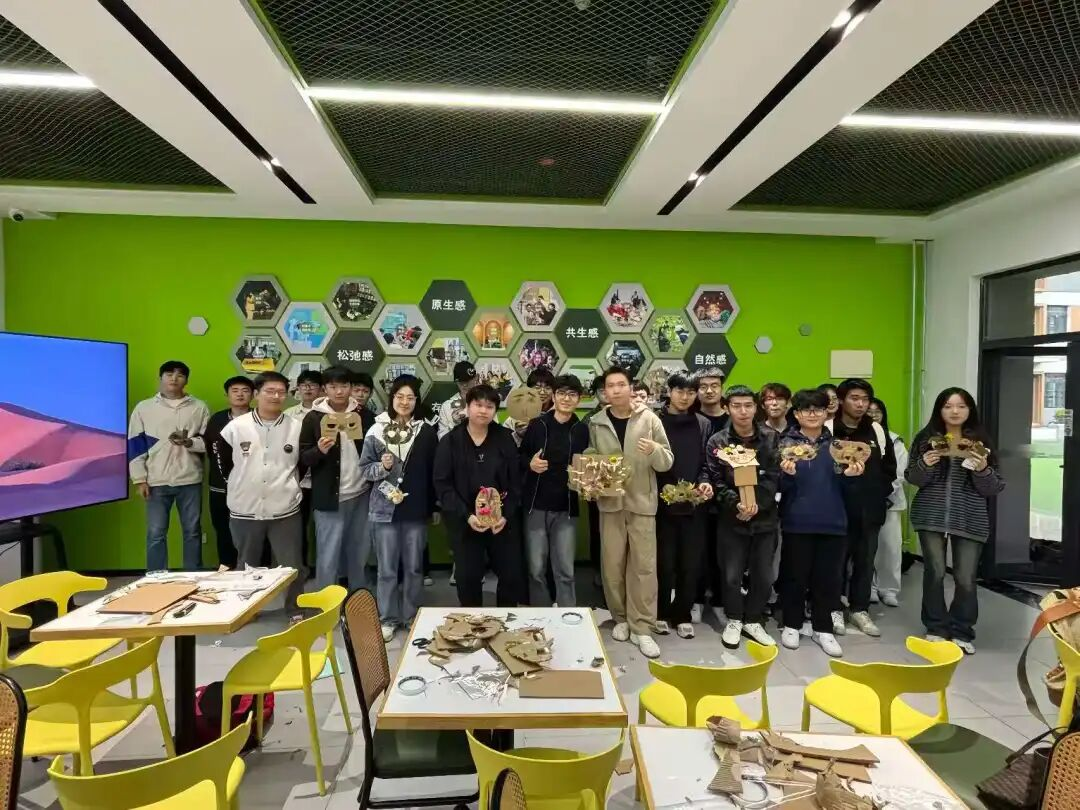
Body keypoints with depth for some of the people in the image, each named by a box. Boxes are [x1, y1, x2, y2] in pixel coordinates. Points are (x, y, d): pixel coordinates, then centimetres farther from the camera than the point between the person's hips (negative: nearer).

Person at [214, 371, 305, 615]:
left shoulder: (296, 428, -4)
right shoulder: (235, 427, -5)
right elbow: (222, 458, 9)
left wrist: (288, 485, 7)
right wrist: (239, 484, 10)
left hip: (285, 510, 0)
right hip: (245, 510, 1)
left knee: (292, 564, 8)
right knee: (247, 565, 18)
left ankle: (296, 610, 24)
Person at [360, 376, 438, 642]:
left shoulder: (426, 432, -2)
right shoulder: (376, 431, -2)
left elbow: (434, 472, 3)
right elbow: (364, 469, 3)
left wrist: (435, 506, 3)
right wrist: (381, 467, -17)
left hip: (416, 509, 0)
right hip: (386, 508, 0)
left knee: (414, 567, 12)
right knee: (387, 568, 9)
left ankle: (411, 616, 28)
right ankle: (387, 619, 24)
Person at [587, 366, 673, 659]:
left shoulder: (649, 419, -3)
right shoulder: (596, 423, 2)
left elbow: (668, 462, -3)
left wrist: (655, 450, -23)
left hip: (642, 501, -1)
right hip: (609, 502, 1)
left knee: (644, 565, 1)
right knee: (612, 564, 8)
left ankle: (642, 628, 12)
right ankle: (620, 619, 27)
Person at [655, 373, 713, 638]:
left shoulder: (704, 424, 9)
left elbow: (706, 462, 8)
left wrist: (705, 482, -11)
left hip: (694, 505, 3)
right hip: (662, 504, -3)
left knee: (691, 565, 9)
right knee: (665, 564, 5)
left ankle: (682, 615, 24)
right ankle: (661, 612, 23)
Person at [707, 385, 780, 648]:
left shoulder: (771, 438, 0)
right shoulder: (717, 442, -4)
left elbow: (773, 477, -7)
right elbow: (717, 481, -8)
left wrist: (757, 503, -21)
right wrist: (736, 504, -24)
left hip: (765, 517, 2)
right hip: (732, 518, -1)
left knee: (764, 576, 10)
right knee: (732, 575, 6)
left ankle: (753, 620, 30)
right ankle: (734, 620, 28)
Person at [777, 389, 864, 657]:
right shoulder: (786, 443, -2)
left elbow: (841, 486, 11)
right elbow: (780, 486, -6)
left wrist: (851, 474, -10)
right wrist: (788, 474, -26)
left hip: (832, 521, 3)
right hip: (798, 521, -3)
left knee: (828, 577, 9)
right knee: (795, 575, 7)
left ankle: (822, 628, 25)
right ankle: (791, 625, 23)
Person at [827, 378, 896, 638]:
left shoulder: (877, 430, 9)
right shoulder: (828, 429, -6)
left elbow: (889, 467, 17)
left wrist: (880, 492, 8)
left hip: (871, 508, 4)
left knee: (866, 559, 11)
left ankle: (860, 609, 24)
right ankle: (835, 609, 16)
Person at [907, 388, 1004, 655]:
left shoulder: (980, 441, 3)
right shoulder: (925, 438, 3)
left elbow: (993, 488, 3)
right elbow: (912, 479, 4)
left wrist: (982, 470, -16)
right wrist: (925, 465, -15)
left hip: (970, 520, 0)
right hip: (931, 516, 0)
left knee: (966, 578, 1)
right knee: (934, 573, 2)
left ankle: (962, 632, 19)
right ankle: (936, 628, 18)